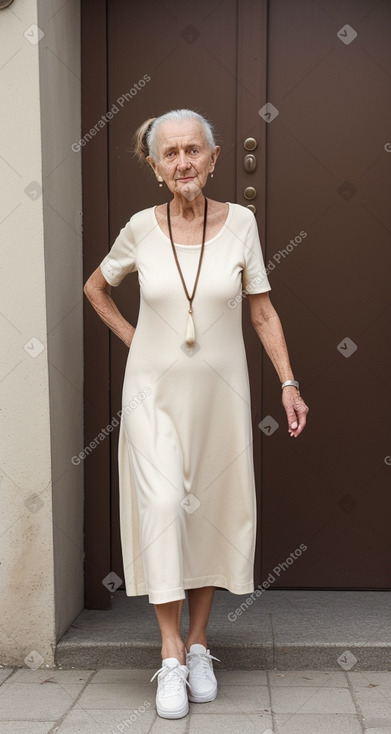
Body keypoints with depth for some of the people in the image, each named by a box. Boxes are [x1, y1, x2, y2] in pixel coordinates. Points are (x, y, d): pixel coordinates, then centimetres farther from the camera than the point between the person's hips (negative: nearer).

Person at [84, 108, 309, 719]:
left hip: (219, 392, 1)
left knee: (212, 511, 6)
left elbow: (263, 312, 2)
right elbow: (96, 287, 15)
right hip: (154, 389, 0)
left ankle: (198, 644, 22)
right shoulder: (141, 229, -2)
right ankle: (171, 653, 1)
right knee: (163, 503, -11)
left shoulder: (240, 222, -3)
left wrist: (288, 383, -3)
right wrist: (132, 340, 5)